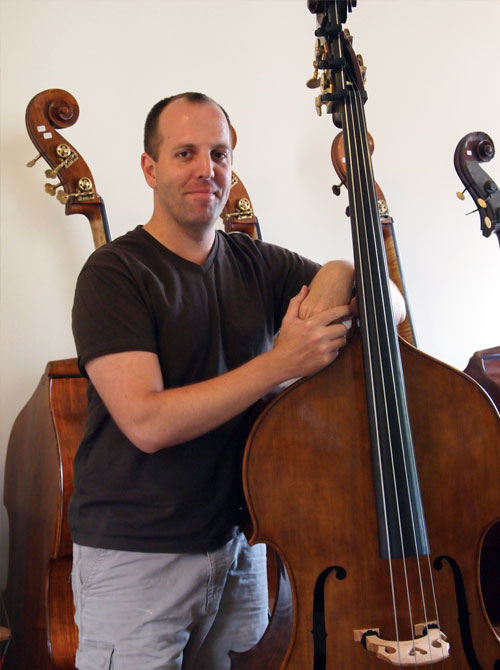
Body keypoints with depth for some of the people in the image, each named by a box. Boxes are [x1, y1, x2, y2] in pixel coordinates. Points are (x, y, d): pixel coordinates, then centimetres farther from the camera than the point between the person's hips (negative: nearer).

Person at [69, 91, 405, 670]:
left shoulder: (258, 265, 4)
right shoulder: (115, 272, -12)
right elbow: (147, 422, -23)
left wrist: (333, 286, -15)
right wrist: (282, 362, -24)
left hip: (238, 541, 5)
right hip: (135, 557, -5)